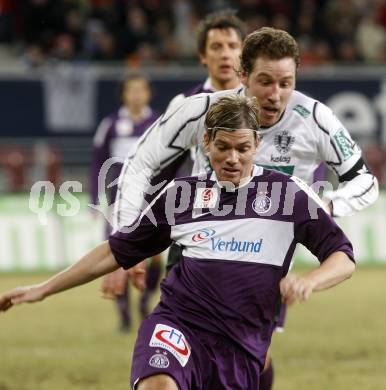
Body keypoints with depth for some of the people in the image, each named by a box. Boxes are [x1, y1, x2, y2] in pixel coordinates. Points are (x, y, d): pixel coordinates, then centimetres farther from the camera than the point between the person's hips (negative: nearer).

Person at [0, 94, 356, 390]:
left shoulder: (288, 193, 6)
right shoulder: (181, 193, 11)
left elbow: (343, 258, 6)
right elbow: (118, 251, 19)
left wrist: (309, 282, -17)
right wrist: (44, 289, 19)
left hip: (243, 349, 1)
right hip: (178, 324, -1)